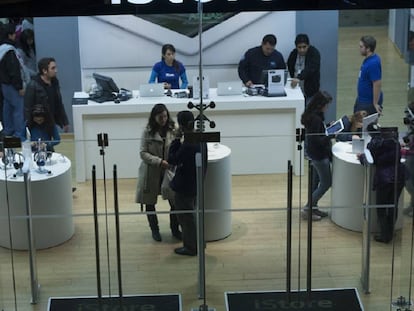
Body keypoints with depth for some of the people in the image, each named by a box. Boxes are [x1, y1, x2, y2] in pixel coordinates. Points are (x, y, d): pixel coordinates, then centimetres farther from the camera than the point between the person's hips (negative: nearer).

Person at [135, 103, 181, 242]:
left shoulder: (173, 130, -4)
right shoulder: (148, 132, -6)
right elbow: (143, 153, -7)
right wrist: (159, 161, -19)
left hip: (170, 171, 0)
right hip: (152, 172, 0)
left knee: (175, 201, -2)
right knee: (150, 203, 9)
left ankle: (175, 229, 21)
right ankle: (155, 230, 30)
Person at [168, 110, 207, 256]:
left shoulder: (188, 144, -30)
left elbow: (172, 160, -18)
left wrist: (177, 139, -17)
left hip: (185, 186, -9)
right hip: (196, 183, 9)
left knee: (185, 217, 6)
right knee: (191, 214, 24)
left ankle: (190, 247, 16)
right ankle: (197, 242, 37)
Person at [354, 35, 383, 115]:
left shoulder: (373, 63, -27)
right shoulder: (369, 59, 5)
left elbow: (377, 84, -27)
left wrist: (375, 103, -23)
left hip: (369, 103, -10)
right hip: (361, 100, 10)